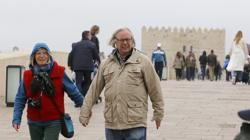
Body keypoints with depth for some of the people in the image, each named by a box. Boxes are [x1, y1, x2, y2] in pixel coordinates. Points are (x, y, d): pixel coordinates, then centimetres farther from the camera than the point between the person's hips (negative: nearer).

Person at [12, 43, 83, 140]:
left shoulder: (59, 72, -7)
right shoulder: (28, 75, -1)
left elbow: (73, 91, 2)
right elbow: (20, 99, 1)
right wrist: (16, 118, -9)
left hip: (53, 121, -3)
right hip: (34, 122, 3)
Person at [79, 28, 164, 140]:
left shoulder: (143, 61, 1)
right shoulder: (106, 64, 11)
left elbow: (154, 89, 3)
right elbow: (94, 89, 11)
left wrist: (158, 113, 5)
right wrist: (85, 113, 9)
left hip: (136, 124, -3)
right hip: (111, 124, 4)